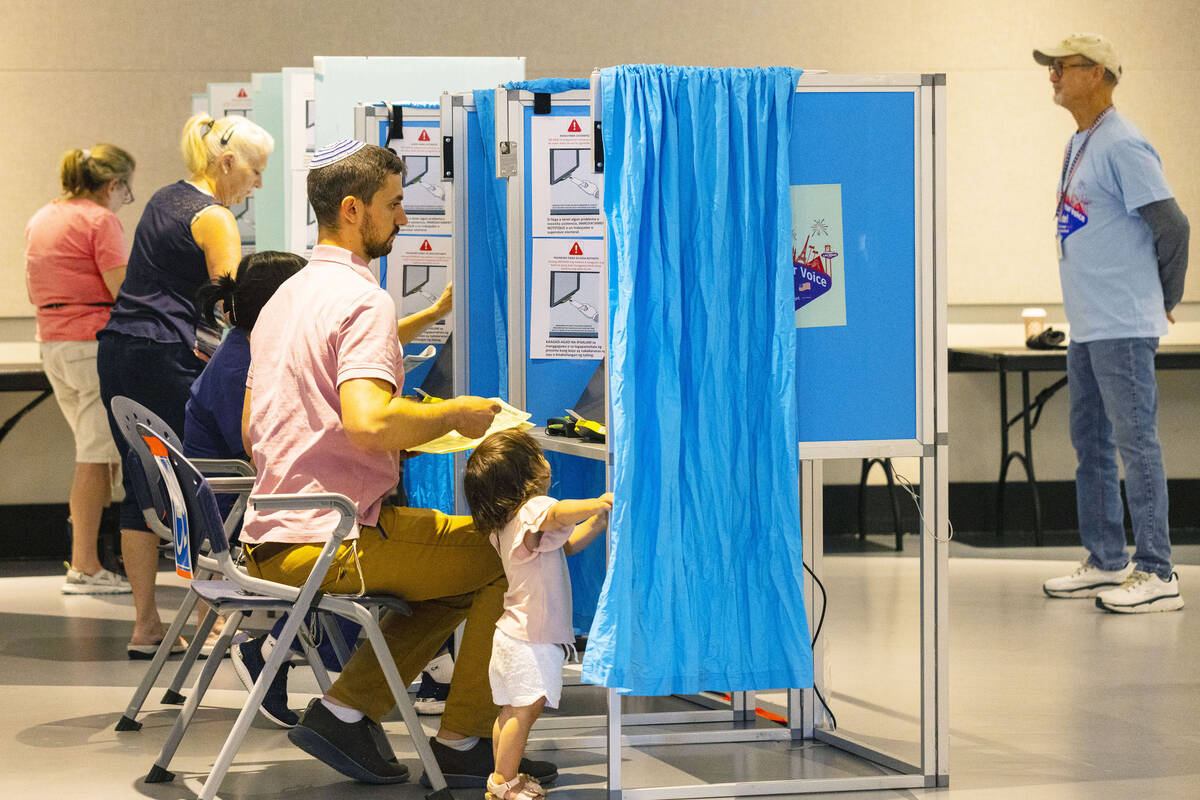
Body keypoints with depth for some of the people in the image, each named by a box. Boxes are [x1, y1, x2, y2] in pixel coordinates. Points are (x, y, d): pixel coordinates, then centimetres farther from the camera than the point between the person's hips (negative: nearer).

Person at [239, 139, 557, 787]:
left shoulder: (283, 297, 17)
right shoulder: (363, 300, -14)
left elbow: (251, 433, 24)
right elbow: (367, 421, -30)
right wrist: (456, 414, -12)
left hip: (269, 548, 9)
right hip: (334, 542, -9)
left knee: (463, 571, 24)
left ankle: (345, 710, 11)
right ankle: (462, 744, 8)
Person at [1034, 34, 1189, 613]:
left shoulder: (1123, 146, -14)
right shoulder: (1078, 146, 16)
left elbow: (1172, 226, -14)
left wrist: (1165, 300, -3)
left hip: (1124, 327, -10)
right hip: (1086, 326, 10)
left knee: (1136, 445, -8)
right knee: (1090, 445, 14)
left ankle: (1156, 574, -6)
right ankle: (1106, 562, 23)